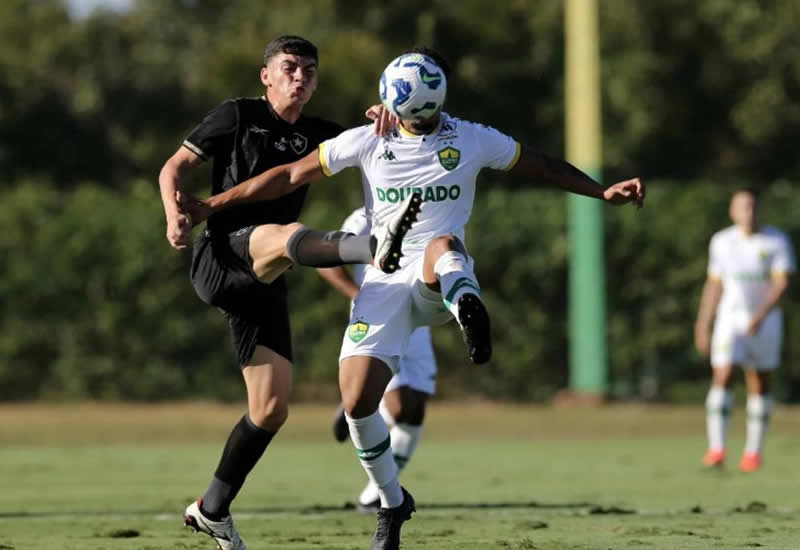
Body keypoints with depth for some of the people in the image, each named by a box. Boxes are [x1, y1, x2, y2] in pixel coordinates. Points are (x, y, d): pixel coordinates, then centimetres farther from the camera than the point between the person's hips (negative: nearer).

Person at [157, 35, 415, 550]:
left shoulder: (315, 135, 18)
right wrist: (175, 213, -12)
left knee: (271, 409, 4)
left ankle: (213, 508, 19)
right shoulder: (237, 115, 6)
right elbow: (174, 166, 7)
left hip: (264, 283, 6)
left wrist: (385, 124, -12)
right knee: (288, 233, -37)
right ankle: (374, 248, -69)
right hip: (221, 255, -6)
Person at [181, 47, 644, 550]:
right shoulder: (367, 143, 7)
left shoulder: (472, 141, 7)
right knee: (356, 400, -12)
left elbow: (542, 166, 17)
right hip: (386, 283, 1)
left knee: (442, 245, -39)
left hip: (439, 282, -1)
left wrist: (604, 192, 8)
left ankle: (468, 309, -72)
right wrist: (212, 206, 8)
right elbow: (290, 176, 11)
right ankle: (392, 504, 10)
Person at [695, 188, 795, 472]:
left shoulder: (777, 242, -5)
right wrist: (702, 327, 11)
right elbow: (714, 286, 11)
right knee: (722, 377, -15)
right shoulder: (722, 242, 4)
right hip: (730, 318, 1)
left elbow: (781, 284, -13)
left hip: (765, 321, -1)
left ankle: (753, 451, 16)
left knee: (760, 383, 6)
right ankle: (716, 448, -21)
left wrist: (761, 315, -28)